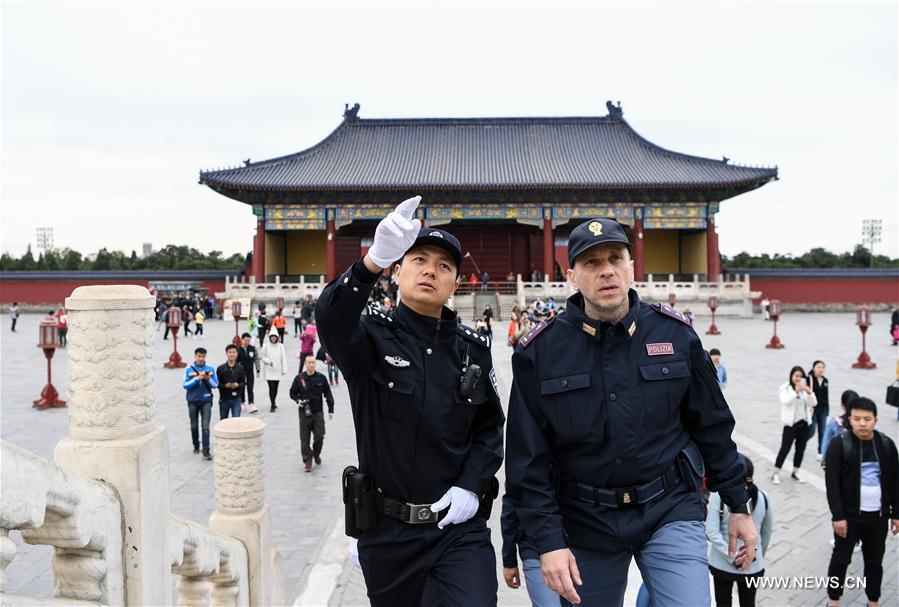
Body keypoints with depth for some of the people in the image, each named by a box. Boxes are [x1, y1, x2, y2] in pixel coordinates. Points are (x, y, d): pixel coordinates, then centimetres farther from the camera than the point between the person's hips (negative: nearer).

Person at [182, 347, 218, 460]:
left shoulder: (210, 369, -1)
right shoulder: (189, 369, -2)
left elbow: (215, 385, 1)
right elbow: (185, 385, -8)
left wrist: (208, 379, -18)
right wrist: (197, 378, -20)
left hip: (206, 401, -1)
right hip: (193, 401, 1)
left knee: (205, 427, -9)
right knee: (194, 426, 14)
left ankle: (206, 452, -9)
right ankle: (196, 446, 34)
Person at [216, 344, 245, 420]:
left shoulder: (240, 368, -3)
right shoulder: (220, 368, -5)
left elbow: (244, 382, 1)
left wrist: (238, 385, -18)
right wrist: (225, 386, -19)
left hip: (236, 399, -1)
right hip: (224, 399, 1)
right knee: (223, 421, 17)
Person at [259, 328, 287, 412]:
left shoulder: (280, 346, 0)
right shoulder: (266, 346, -5)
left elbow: (283, 358, 2)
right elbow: (261, 356, 3)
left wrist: (284, 369, 1)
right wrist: (267, 361, -14)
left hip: (277, 370, 3)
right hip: (269, 371, -2)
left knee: (275, 388, 11)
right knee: (271, 387, -10)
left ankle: (273, 403, 30)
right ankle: (273, 405, -7)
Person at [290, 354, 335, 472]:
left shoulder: (321, 378, 0)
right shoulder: (299, 378, -2)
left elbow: (328, 394, 6)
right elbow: (292, 393, 8)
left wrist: (331, 410, 4)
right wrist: (298, 400, -13)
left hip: (318, 412, 1)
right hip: (304, 413, -1)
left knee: (319, 437, 1)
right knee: (304, 439, 1)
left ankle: (316, 454, 28)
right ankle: (307, 461, 12)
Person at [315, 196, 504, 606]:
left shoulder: (473, 349, 3)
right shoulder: (371, 338, -8)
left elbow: (490, 427, 9)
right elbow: (330, 318, -31)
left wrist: (471, 485, -8)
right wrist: (374, 260, -49)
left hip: (459, 526, 1)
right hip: (387, 530, -1)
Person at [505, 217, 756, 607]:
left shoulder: (676, 333, -3)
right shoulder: (539, 351, -8)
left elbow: (713, 426, 7)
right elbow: (528, 458, -7)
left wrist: (738, 506, 10)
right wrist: (548, 541, -11)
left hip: (672, 510, 1)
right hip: (586, 520, 0)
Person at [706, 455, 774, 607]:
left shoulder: (719, 495, -16)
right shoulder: (763, 496, -6)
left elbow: (712, 532, -22)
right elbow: (767, 533, 6)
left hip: (722, 563, -2)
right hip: (752, 565, 2)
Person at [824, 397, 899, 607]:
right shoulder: (839, 445, -12)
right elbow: (832, 483, -13)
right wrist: (838, 516, -16)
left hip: (878, 515, 3)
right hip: (849, 514, -3)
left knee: (875, 561, 16)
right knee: (841, 559, 8)